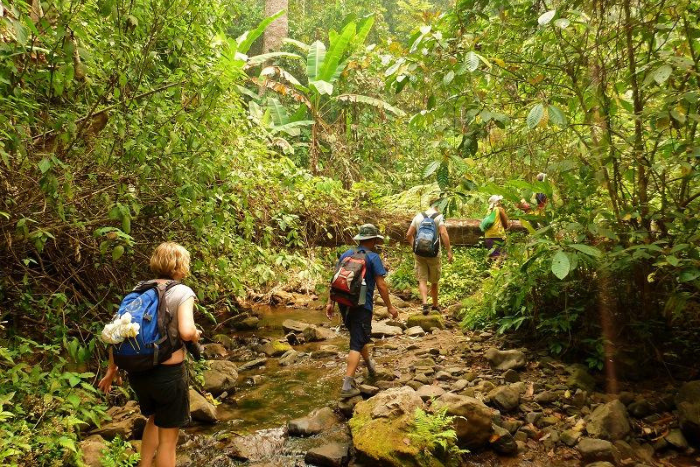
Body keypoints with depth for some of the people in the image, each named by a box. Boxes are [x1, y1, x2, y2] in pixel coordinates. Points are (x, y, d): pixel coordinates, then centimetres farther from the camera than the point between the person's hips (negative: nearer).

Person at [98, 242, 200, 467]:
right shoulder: (182, 292, -11)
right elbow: (186, 332, -26)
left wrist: (112, 368, 16)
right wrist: (196, 336, -3)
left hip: (138, 371, 6)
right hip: (168, 373, -6)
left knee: (155, 420, 32)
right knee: (168, 437, 11)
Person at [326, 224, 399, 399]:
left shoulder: (346, 254, 7)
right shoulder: (373, 257, -9)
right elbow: (381, 285, -11)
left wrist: (331, 302, 13)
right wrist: (390, 307, -2)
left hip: (344, 304, 7)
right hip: (361, 306, -6)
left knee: (360, 336, 26)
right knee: (357, 344, -3)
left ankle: (370, 364, 48)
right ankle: (347, 385, -10)